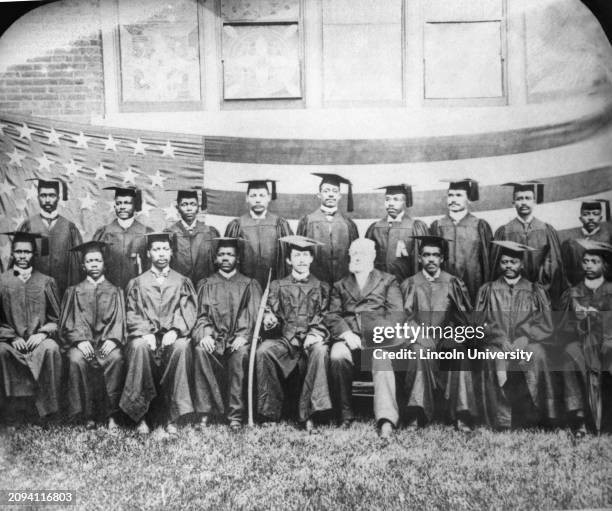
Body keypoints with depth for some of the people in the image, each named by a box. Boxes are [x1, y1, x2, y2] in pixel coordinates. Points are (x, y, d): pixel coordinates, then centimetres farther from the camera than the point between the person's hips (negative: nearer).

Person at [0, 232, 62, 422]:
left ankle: (48, 409, -22)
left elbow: (56, 319, 9)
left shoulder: (46, 282, 10)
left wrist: (42, 333, -9)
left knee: (51, 349, -33)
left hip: (39, 340, 0)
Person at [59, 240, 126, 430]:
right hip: (81, 341, 1)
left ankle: (110, 414, -25)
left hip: (107, 341, 0)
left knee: (116, 358, -33)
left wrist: (112, 339, -15)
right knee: (77, 360, -33)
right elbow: (68, 322, 7)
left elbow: (119, 320, 7)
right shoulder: (73, 291, 18)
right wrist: (80, 340, -13)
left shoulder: (115, 292, 18)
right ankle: (88, 415, -22)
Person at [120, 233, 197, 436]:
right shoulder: (137, 283, 17)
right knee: (140, 347, -34)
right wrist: (146, 332, -14)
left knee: (181, 347, -34)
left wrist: (174, 331, -15)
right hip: (145, 334, 0)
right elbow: (132, 314, 7)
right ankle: (140, 416, -26)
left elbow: (188, 312, 5)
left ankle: (172, 417, -29)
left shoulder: (182, 282, 17)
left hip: (172, 335, 0)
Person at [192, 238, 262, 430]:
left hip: (237, 340, -1)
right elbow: (201, 314, 7)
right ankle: (204, 412, -26)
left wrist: (243, 336, -16)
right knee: (200, 350, -32)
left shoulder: (249, 285, 15)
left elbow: (254, 315, 3)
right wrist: (205, 334, -15)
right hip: (213, 338, 1)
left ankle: (235, 414, -26)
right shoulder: (206, 284, 18)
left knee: (241, 353, -35)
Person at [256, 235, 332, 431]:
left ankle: (308, 413, -31)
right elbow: (270, 314, 10)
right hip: (284, 339, 1)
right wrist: (269, 321, -15)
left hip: (310, 340, -1)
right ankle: (270, 411, -18)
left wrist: (316, 333, -13)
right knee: (263, 350, -30)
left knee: (320, 350, -35)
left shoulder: (321, 287, 16)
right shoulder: (278, 286, 18)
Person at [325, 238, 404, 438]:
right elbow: (331, 316, 12)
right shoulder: (340, 286, 26)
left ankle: (386, 420, -44)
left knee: (381, 357, -36)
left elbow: (396, 314, 7)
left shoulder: (388, 281, 20)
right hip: (349, 337, 2)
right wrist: (346, 333, -9)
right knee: (337, 356, -32)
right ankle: (345, 415, -20)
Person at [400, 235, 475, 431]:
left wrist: (458, 334, -10)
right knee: (419, 352, -35)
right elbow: (406, 316, 6)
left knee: (460, 354, -32)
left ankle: (462, 416, -30)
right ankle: (416, 415, -34)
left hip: (447, 337, 1)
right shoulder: (410, 284, 13)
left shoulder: (453, 283, 14)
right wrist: (422, 335, -13)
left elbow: (465, 316, 11)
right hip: (419, 337, 0)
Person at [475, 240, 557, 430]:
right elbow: (480, 324, 8)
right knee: (497, 359, -29)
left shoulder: (536, 291, 15)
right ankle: (501, 421, -23)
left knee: (536, 355, -29)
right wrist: (501, 340, -9)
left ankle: (532, 420, -21)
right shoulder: (487, 291, 15)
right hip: (496, 344, 0)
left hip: (528, 344, 0)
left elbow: (546, 326, 8)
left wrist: (524, 339, -9)